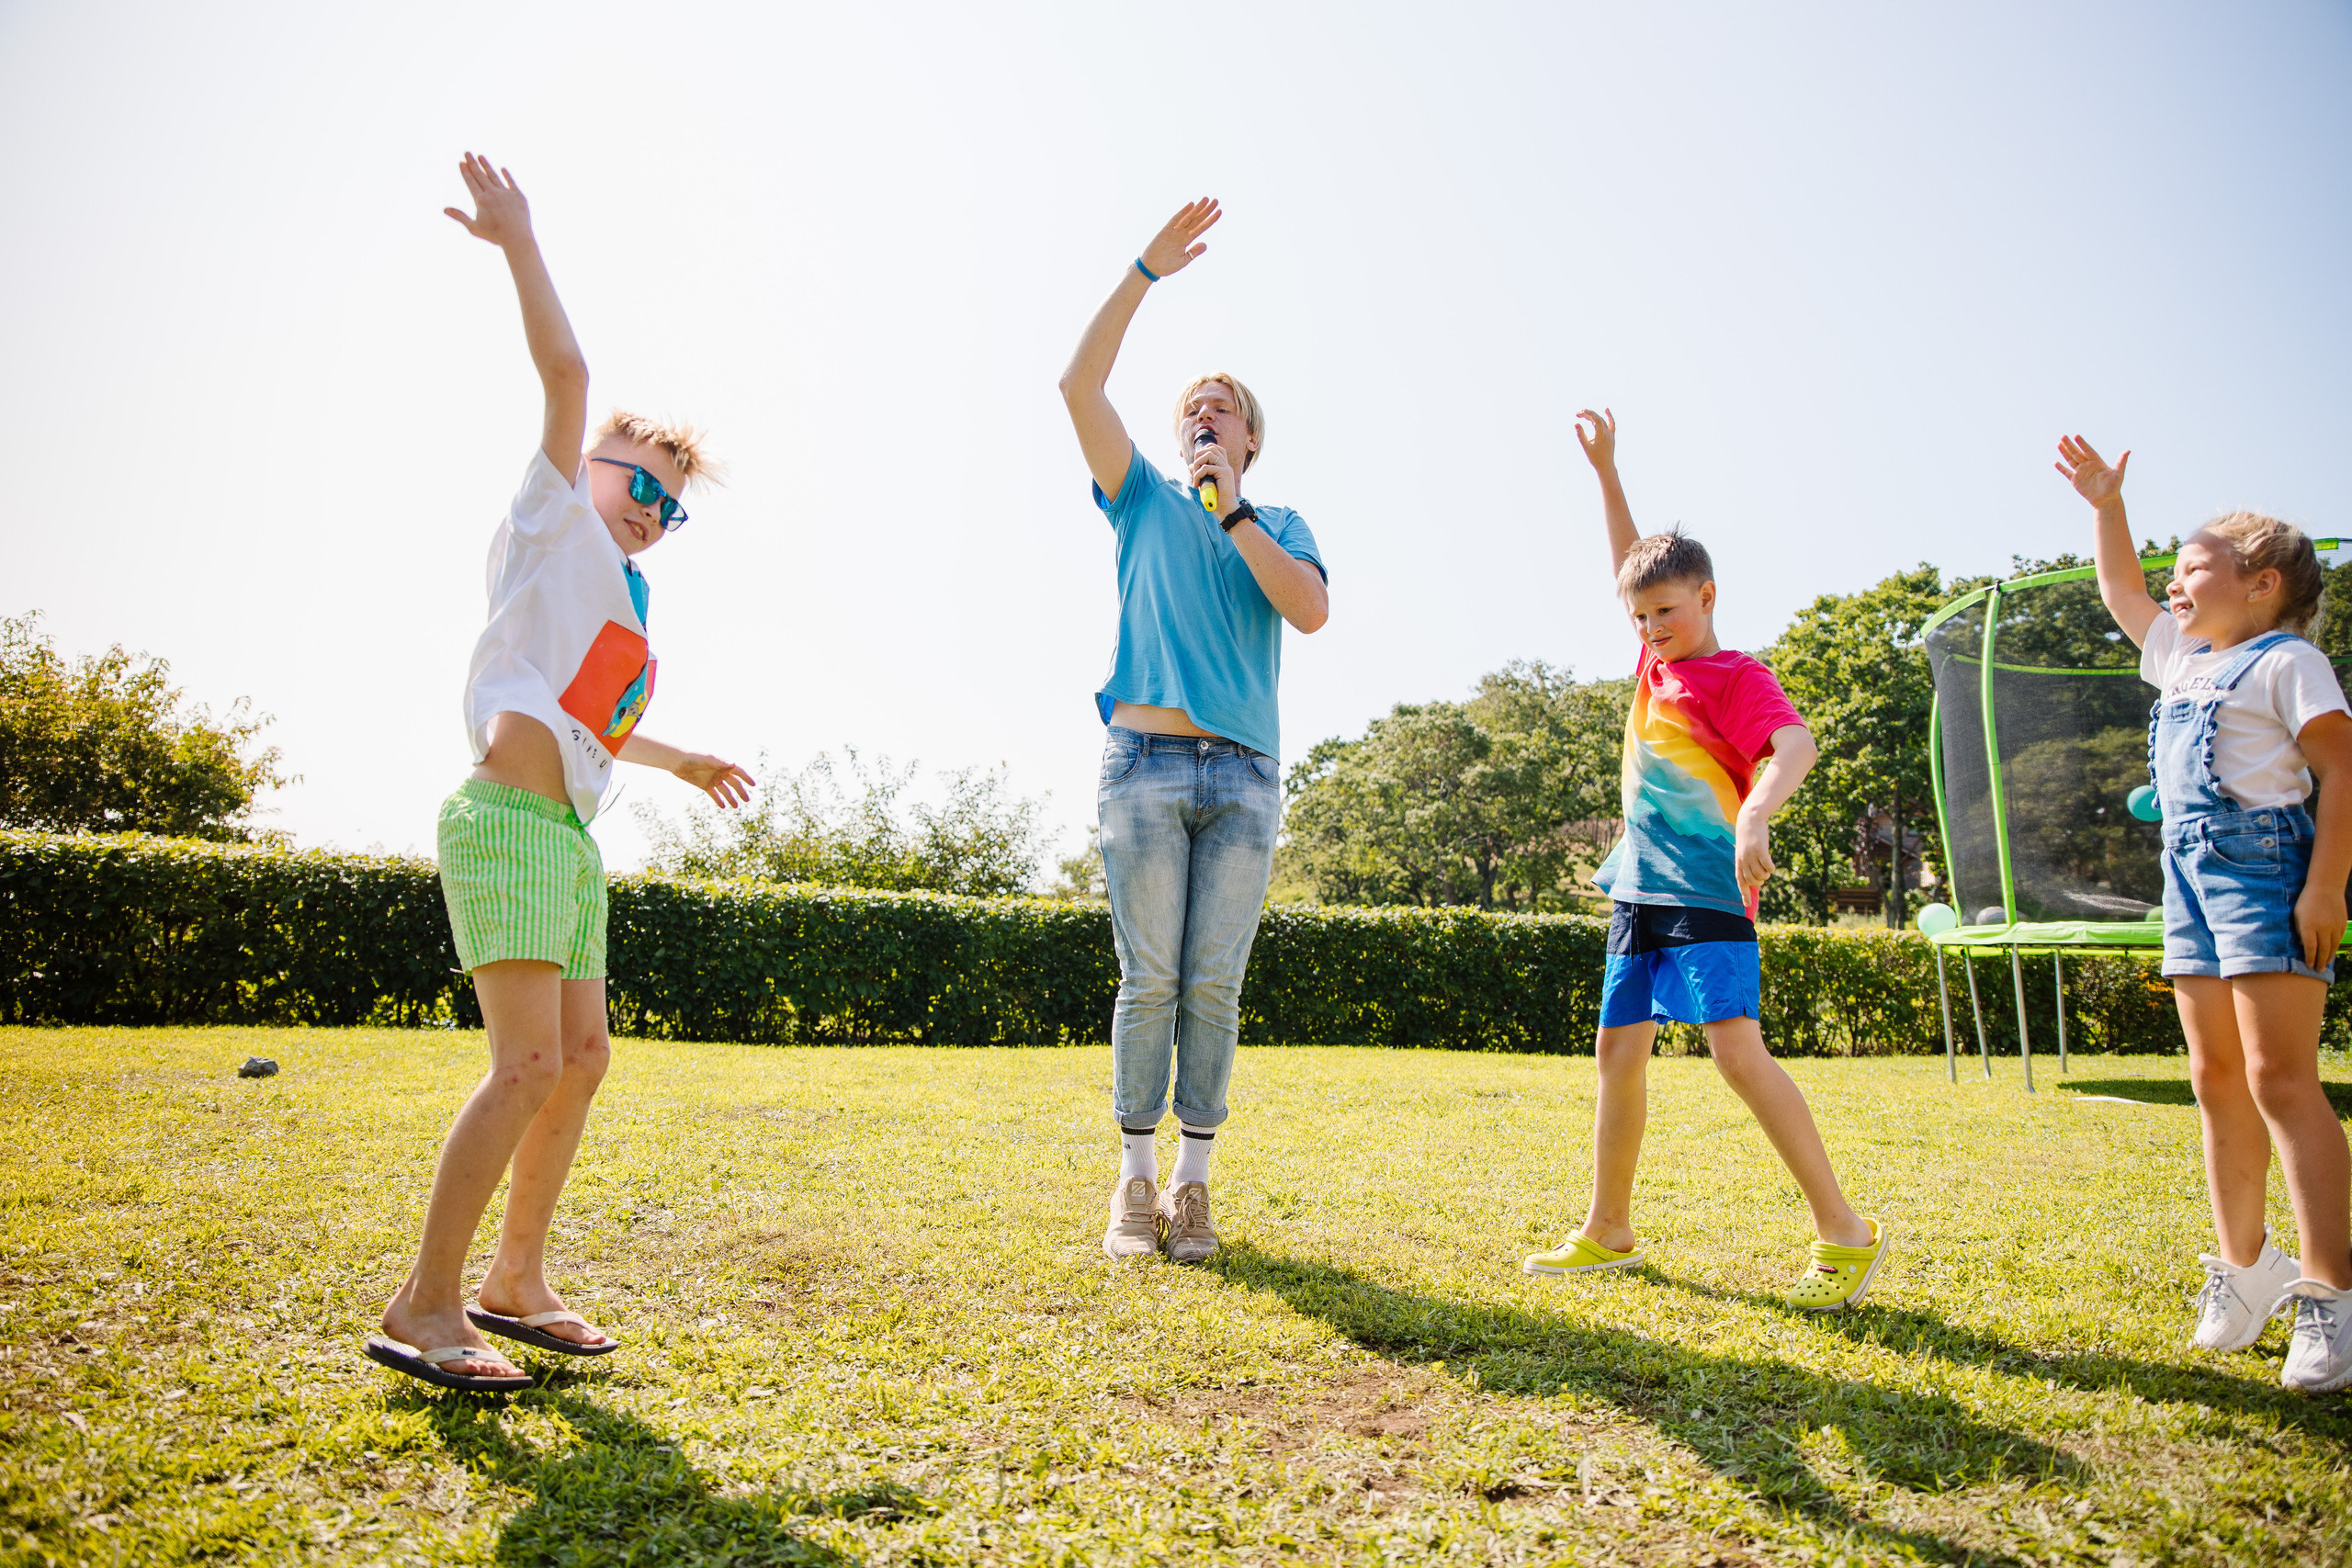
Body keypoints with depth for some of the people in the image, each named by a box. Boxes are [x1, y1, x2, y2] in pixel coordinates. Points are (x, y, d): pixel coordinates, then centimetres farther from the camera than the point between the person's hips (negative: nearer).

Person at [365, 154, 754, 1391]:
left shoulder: (623, 596, 24)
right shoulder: (557, 526, 5)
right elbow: (567, 375, -7)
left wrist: (678, 760, 48)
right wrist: (519, 242, -5)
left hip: (567, 838, 9)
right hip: (510, 822, -9)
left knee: (581, 1058, 8)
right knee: (529, 1062, -15)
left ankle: (514, 1284, 18)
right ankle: (422, 1310, -7)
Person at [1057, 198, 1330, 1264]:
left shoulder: (1280, 526, 17)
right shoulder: (1144, 501, 16)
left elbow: (1312, 611, -4)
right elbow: (1080, 384, 3)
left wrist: (1232, 511, -5)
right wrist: (1146, 273, 0)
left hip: (1243, 776, 1)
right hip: (1145, 764, -1)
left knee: (1214, 987, 0)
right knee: (1149, 980, -2)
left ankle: (1193, 1184, 9)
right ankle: (1136, 1183, 8)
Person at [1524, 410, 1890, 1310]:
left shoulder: (1737, 677, -6)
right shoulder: (1658, 663, 15)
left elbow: (1795, 745, -24)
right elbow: (1628, 560, 25)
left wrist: (1756, 815, -41)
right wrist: (1604, 470, 24)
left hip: (1708, 893, -8)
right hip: (1642, 891, 8)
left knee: (1736, 1048, -17)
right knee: (1619, 1048, 9)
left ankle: (1846, 1233, -7)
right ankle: (1608, 1230, 19)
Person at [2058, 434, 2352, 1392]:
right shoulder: (2183, 660, 20)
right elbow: (2123, 594, 33)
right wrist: (2105, 506, 25)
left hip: (2266, 863, -8)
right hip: (2191, 871, 8)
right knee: (2216, 1078, 9)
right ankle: (2244, 1263, 18)